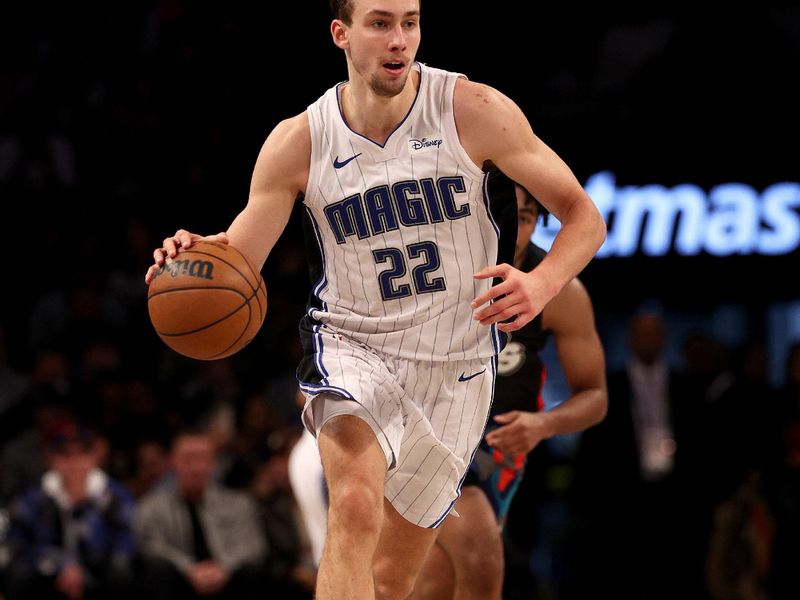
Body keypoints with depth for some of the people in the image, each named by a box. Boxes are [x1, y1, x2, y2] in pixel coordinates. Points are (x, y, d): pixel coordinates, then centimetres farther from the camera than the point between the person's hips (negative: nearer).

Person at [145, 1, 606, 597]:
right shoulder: (299, 142, -7)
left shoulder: (473, 110, -10)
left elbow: (584, 216, -7)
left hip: (456, 367, 1)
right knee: (356, 510, -32)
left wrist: (541, 284, -28)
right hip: (352, 344, -1)